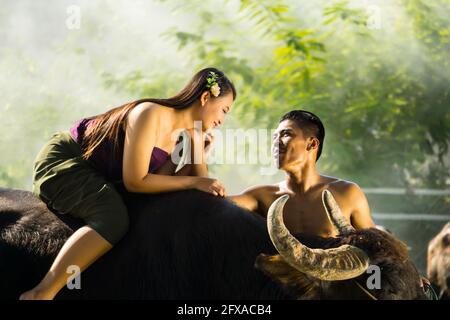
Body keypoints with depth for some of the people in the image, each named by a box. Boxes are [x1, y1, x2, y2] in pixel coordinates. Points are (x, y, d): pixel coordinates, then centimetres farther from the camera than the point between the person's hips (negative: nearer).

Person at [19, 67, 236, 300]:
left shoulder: (184, 134, 4)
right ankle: (39, 294, -33)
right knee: (114, 219, -32)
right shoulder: (152, 115, -23)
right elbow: (135, 182, -25)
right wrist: (193, 181, -23)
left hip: (95, 177, 10)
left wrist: (198, 151, -11)